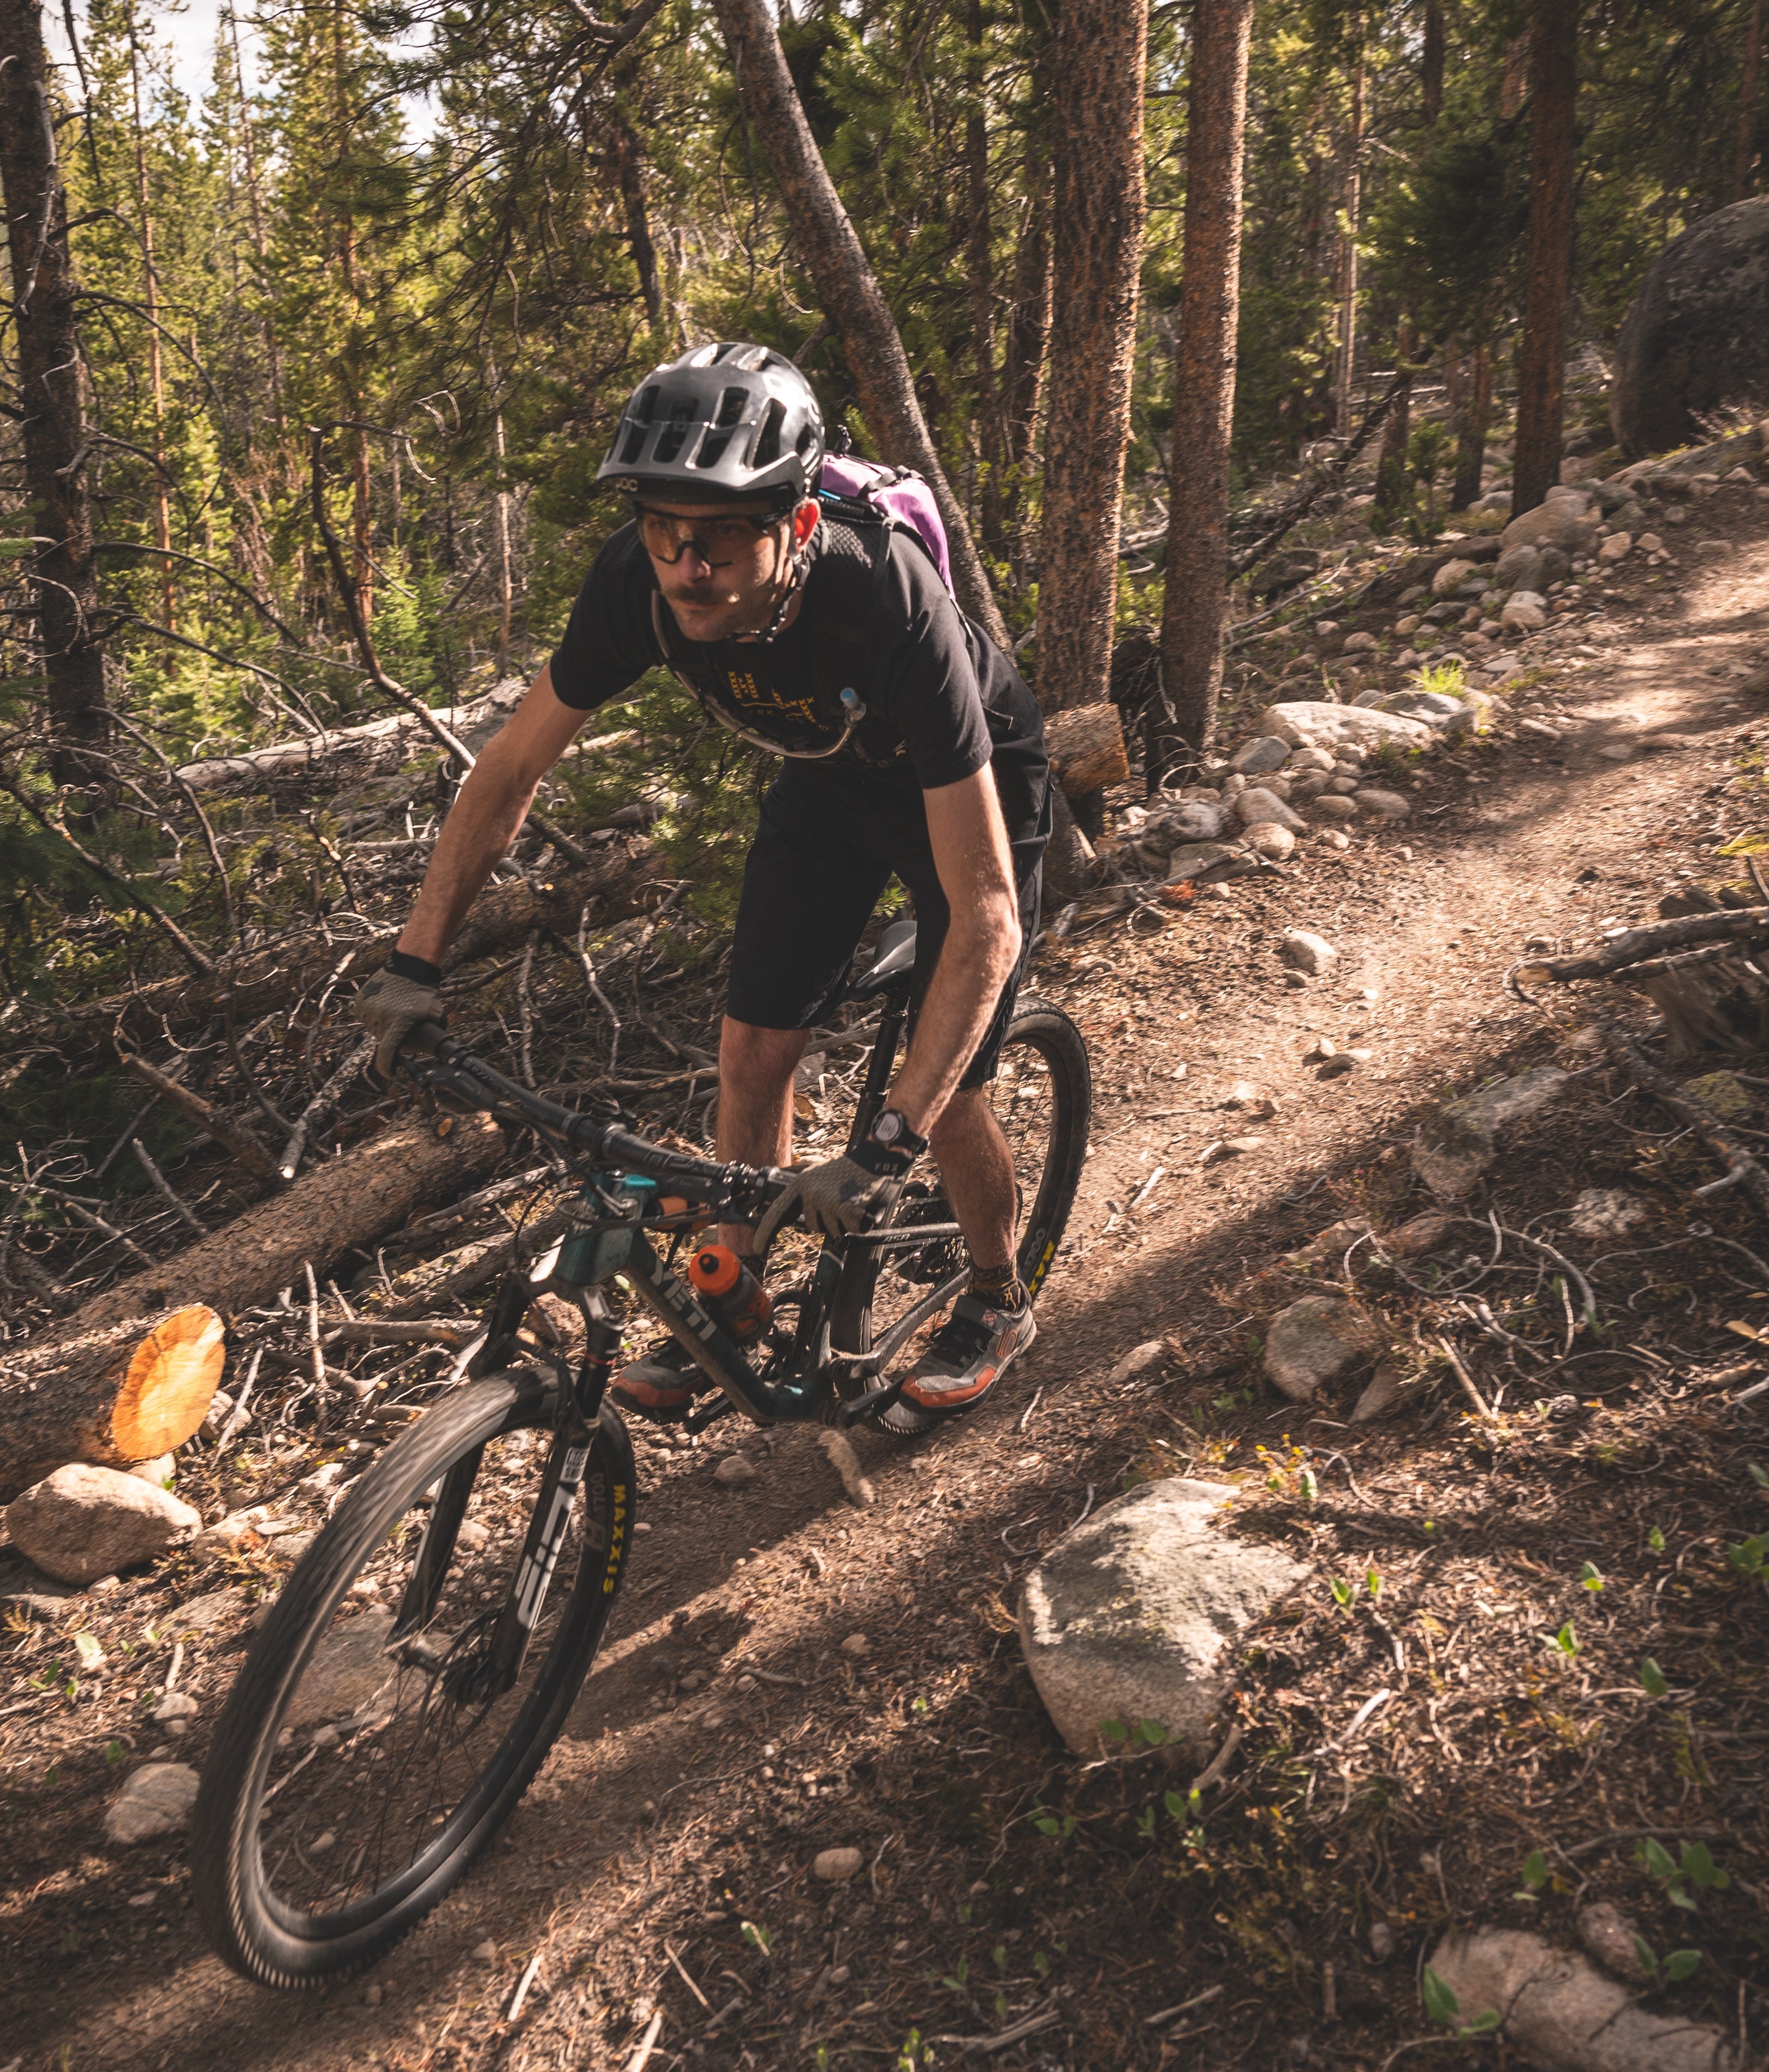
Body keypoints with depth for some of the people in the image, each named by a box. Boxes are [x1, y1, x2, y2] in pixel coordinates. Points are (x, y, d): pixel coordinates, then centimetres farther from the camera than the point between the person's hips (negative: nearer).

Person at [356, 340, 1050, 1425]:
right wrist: (416, 962, -18)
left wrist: (889, 1149, -48)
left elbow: (986, 914, -43)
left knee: (945, 1094, -3)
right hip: (829, 778, 5)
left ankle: (998, 1299, 27)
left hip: (971, 791, -4)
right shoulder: (640, 582, -29)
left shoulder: (887, 606, -43)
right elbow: (513, 768, -14)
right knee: (754, 1050, -1)